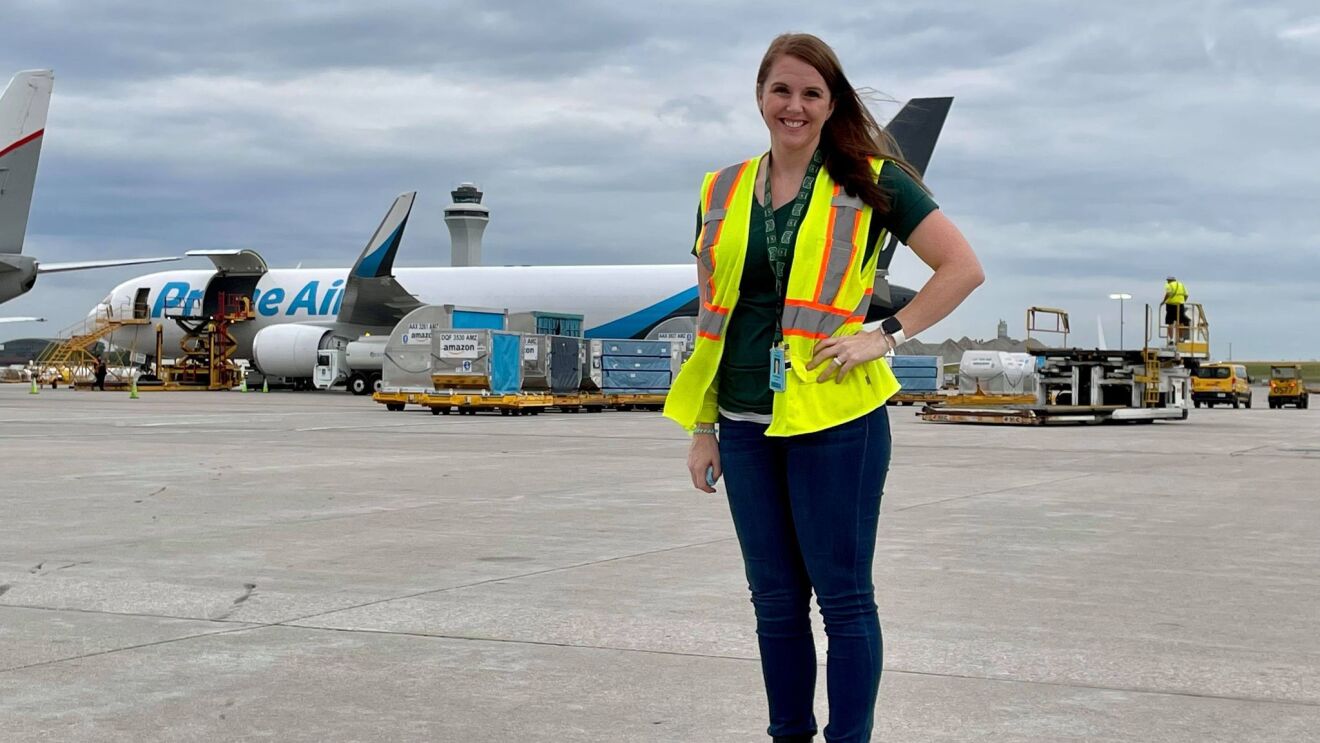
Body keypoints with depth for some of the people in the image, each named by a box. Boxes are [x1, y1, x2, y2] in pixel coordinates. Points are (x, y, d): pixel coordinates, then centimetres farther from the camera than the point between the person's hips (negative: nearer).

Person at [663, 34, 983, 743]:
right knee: (775, 599, 12)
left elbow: (963, 268, -3)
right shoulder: (723, 193, 10)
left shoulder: (870, 181, -2)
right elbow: (712, 315, 14)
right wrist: (701, 427, 12)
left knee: (842, 598, 0)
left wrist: (886, 336, -10)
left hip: (835, 422, -4)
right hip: (746, 426, 5)